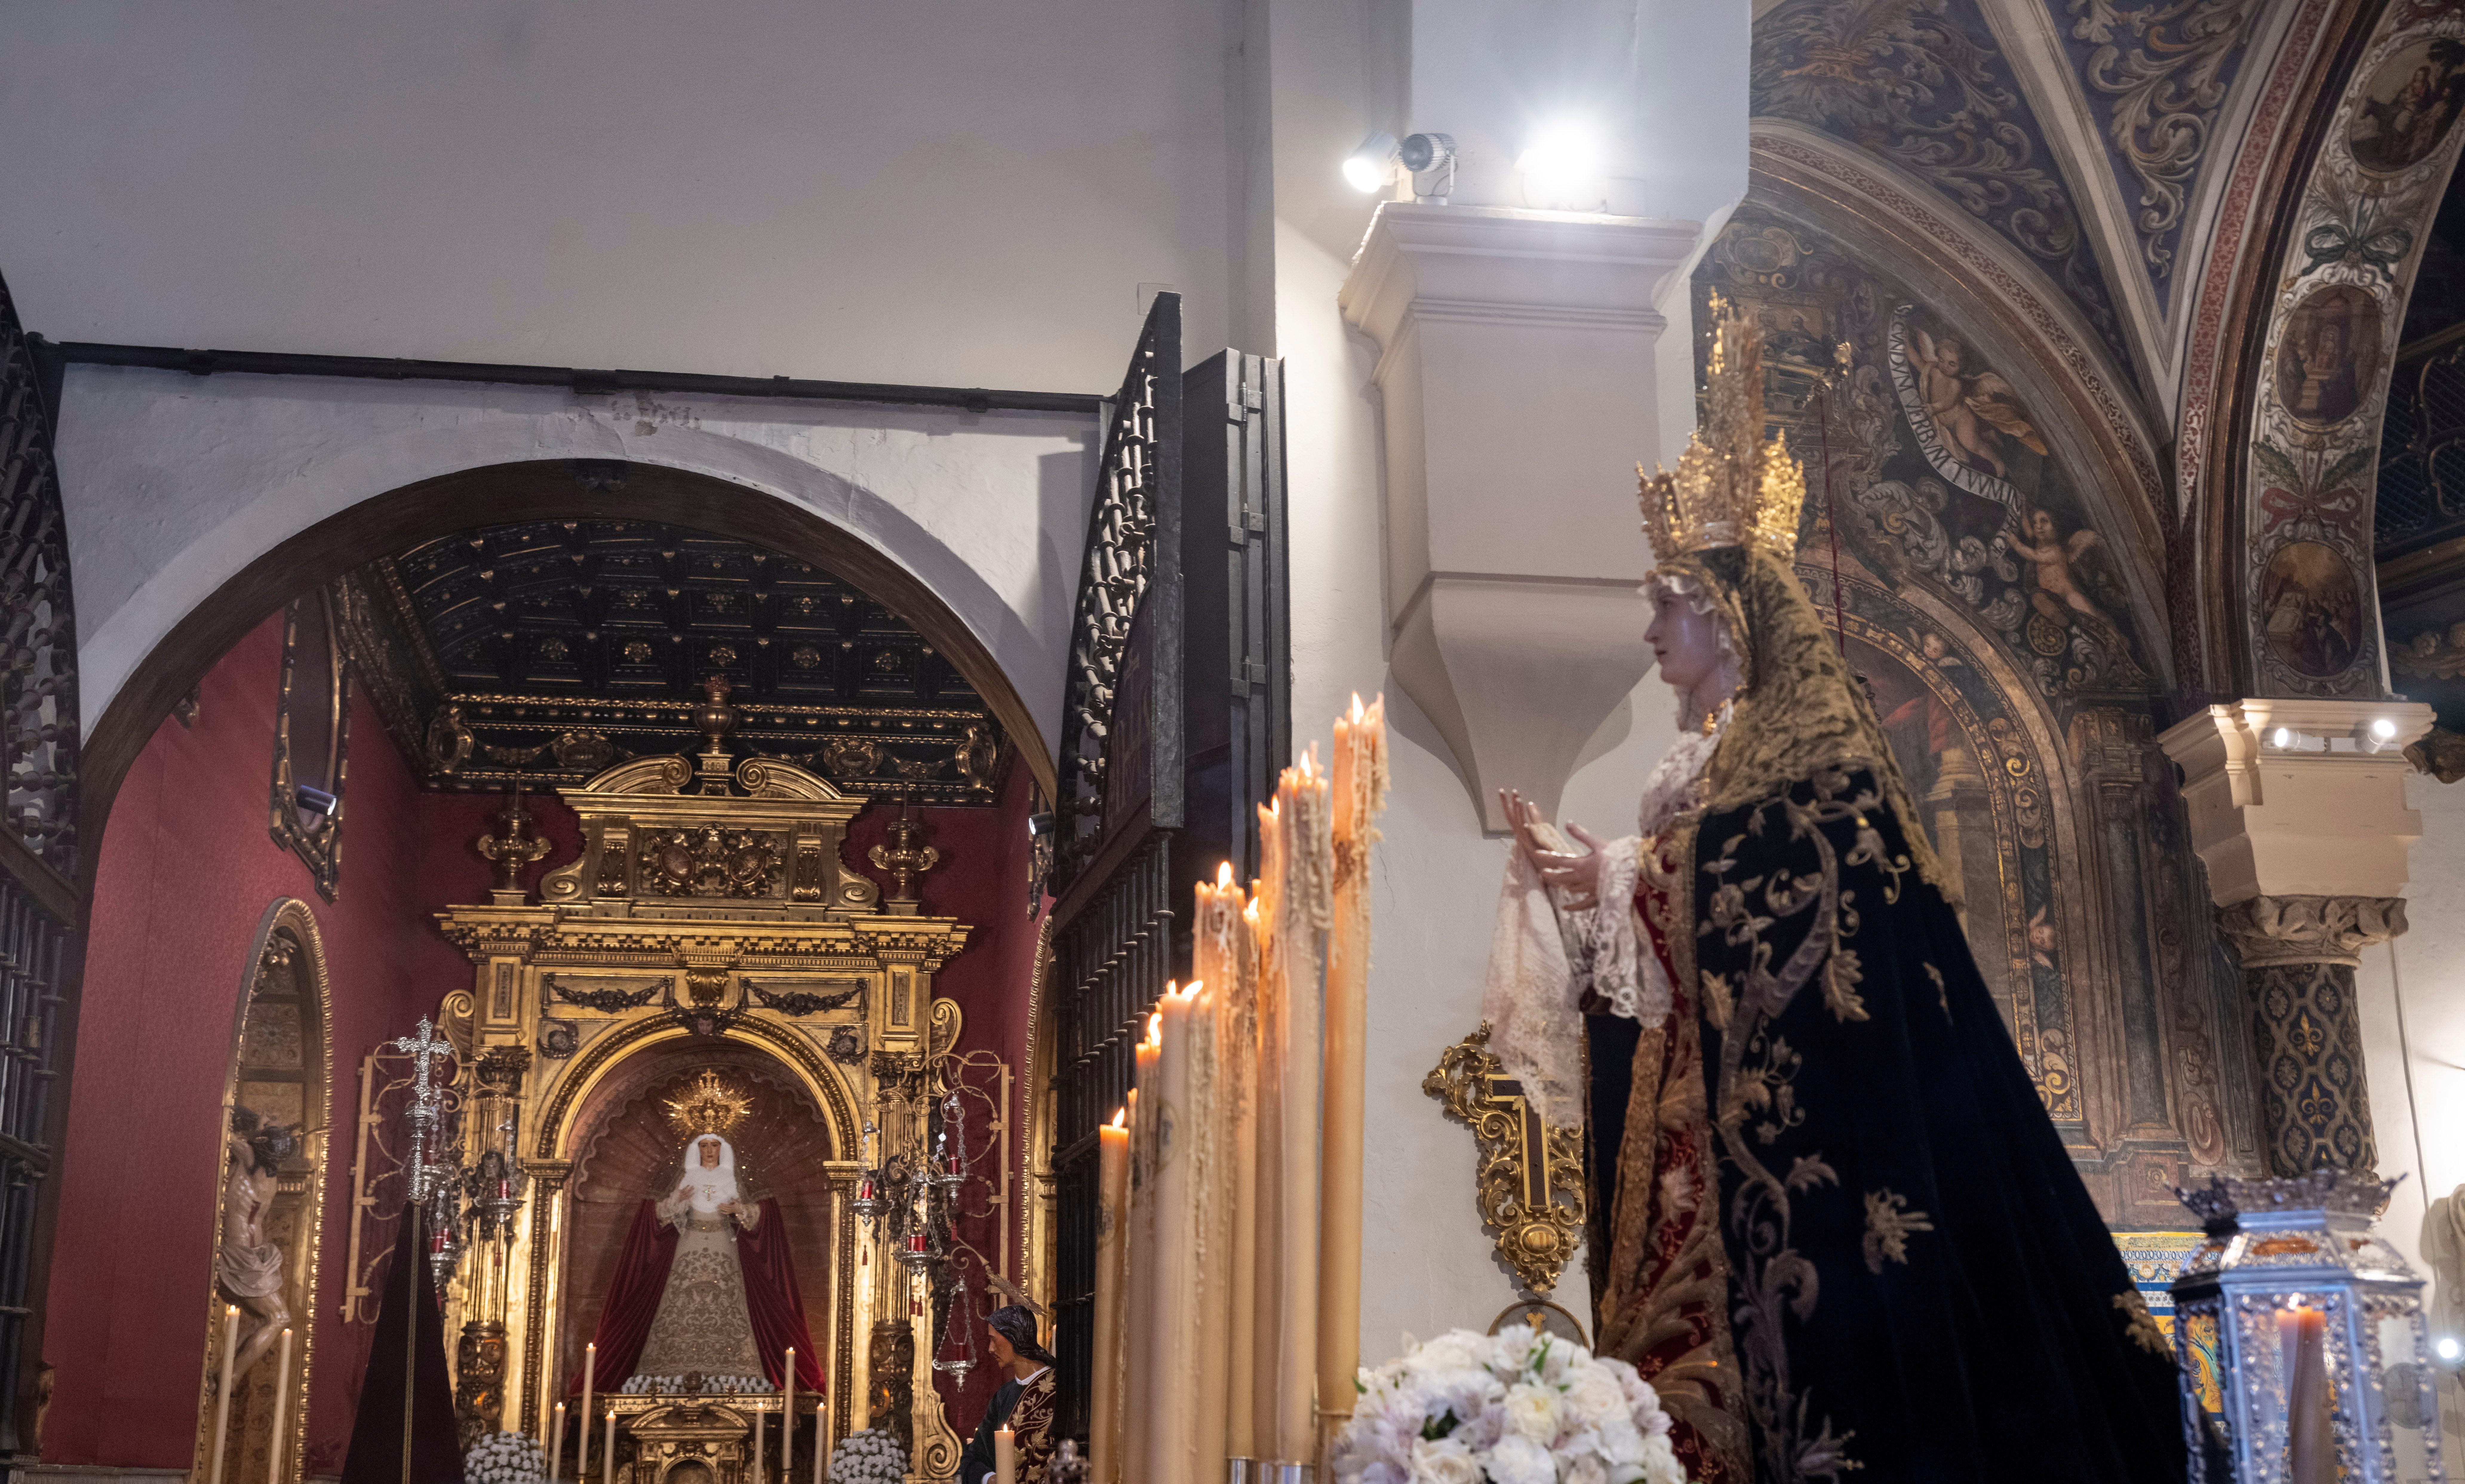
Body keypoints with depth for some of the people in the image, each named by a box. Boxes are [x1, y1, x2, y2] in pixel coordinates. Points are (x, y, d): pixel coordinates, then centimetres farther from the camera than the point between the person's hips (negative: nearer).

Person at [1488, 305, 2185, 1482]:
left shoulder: (1808, 742, -4)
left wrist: (1624, 882, -15)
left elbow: (1783, 903, -17)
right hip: (1703, 1101, 8)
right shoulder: (1709, 757, 21)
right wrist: (1579, 878, 11)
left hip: (1810, 1093, -8)